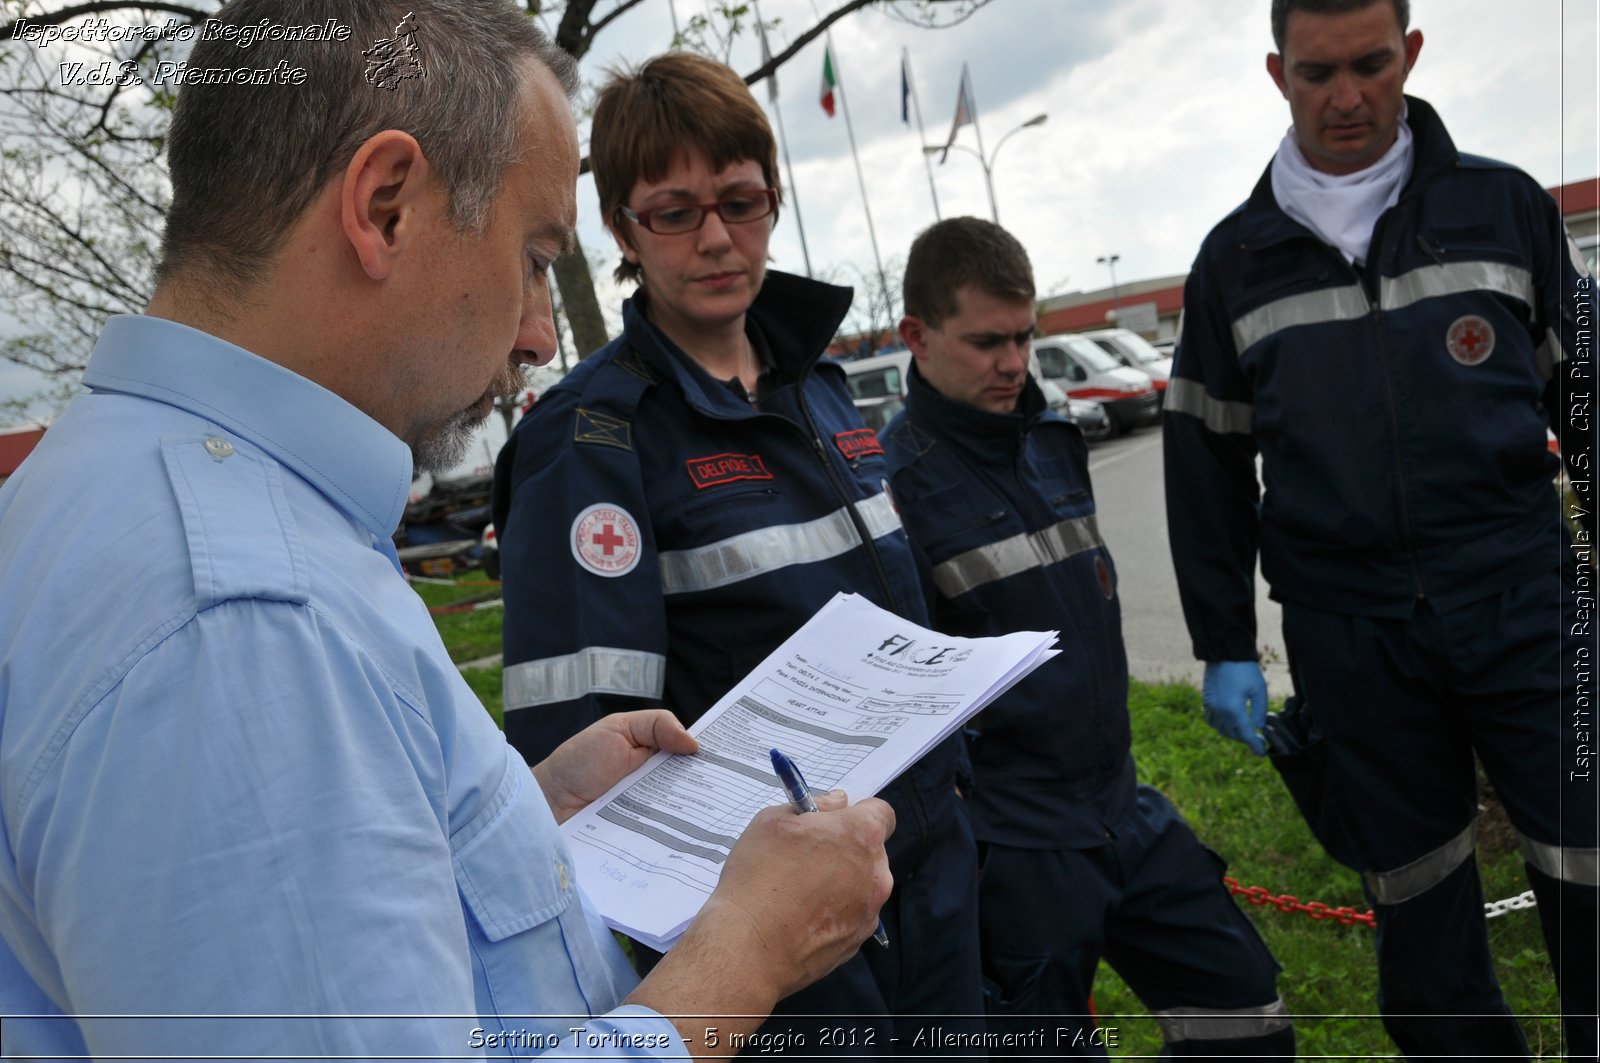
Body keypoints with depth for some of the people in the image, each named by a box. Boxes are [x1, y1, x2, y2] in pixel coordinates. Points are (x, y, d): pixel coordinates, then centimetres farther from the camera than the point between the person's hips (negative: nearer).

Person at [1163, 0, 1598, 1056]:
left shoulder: (1505, 205, 6)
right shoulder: (1235, 259, 6)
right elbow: (1208, 462, 9)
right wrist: (1225, 648, 7)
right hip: (1347, 631, 1)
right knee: (1419, 901, 11)